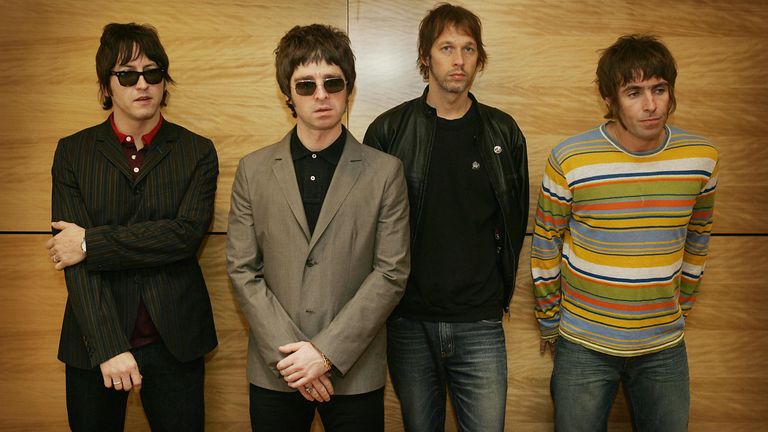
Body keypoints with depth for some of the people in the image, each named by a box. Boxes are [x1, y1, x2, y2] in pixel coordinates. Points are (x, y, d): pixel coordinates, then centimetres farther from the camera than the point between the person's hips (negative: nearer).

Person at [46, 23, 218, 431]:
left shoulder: (197, 151, 1)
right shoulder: (72, 152, 2)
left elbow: (187, 233, -13)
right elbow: (74, 259, -7)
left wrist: (90, 243, -14)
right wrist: (109, 347, -17)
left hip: (174, 338, 0)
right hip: (94, 340, 1)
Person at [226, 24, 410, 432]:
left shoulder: (385, 172, -2)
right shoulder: (253, 171, 3)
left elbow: (391, 272, -6)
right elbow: (242, 270, 0)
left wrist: (328, 351, -12)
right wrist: (287, 351, -10)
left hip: (355, 372, -1)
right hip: (273, 372, 1)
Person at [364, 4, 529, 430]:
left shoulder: (503, 132, 4)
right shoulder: (389, 131, -2)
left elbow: (515, 221, 11)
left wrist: (500, 291, 8)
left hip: (480, 324, 1)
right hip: (409, 322, 0)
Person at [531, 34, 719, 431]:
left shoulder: (701, 157, -4)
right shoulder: (569, 160, -14)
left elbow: (697, 237, 11)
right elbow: (546, 244, -3)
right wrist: (548, 319, 5)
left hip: (665, 348, 3)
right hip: (585, 346, -3)